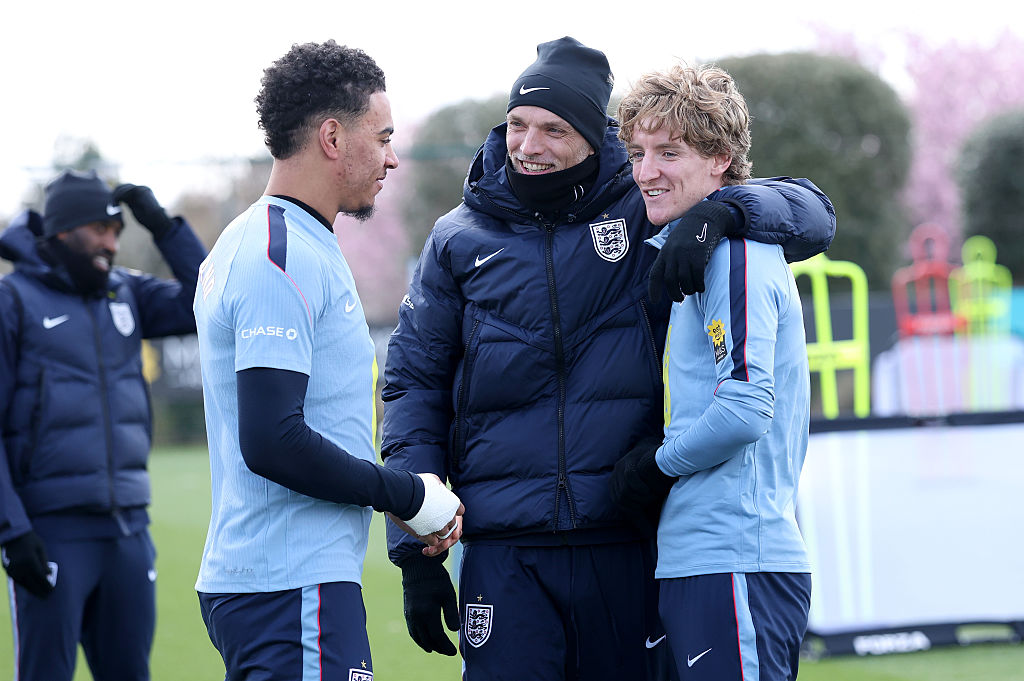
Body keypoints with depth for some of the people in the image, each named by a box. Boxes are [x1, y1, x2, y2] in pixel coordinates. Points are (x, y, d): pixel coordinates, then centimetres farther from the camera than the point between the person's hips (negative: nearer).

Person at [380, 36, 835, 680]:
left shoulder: (647, 213, 4)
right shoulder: (460, 239, 7)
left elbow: (811, 214, 4)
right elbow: (414, 386, 8)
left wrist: (718, 212, -18)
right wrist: (415, 551, 1)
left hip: (624, 548, 0)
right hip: (504, 552, 0)